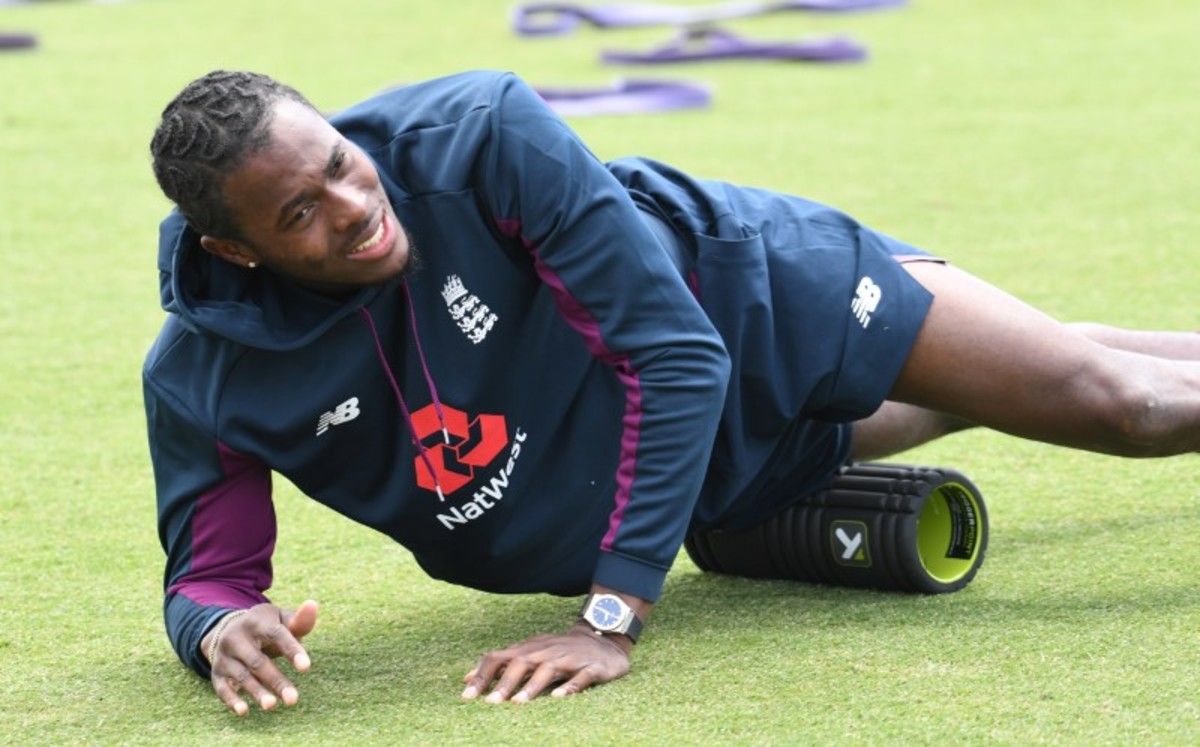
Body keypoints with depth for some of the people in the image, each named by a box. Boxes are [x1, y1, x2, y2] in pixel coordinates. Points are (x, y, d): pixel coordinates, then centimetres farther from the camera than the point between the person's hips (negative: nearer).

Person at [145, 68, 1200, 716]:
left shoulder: (483, 133, -39)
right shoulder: (201, 375, -29)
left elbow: (679, 354, -36)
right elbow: (204, 571, -17)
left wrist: (611, 619, -42)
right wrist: (221, 628, -45)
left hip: (745, 292, -4)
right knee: (964, 403, 30)